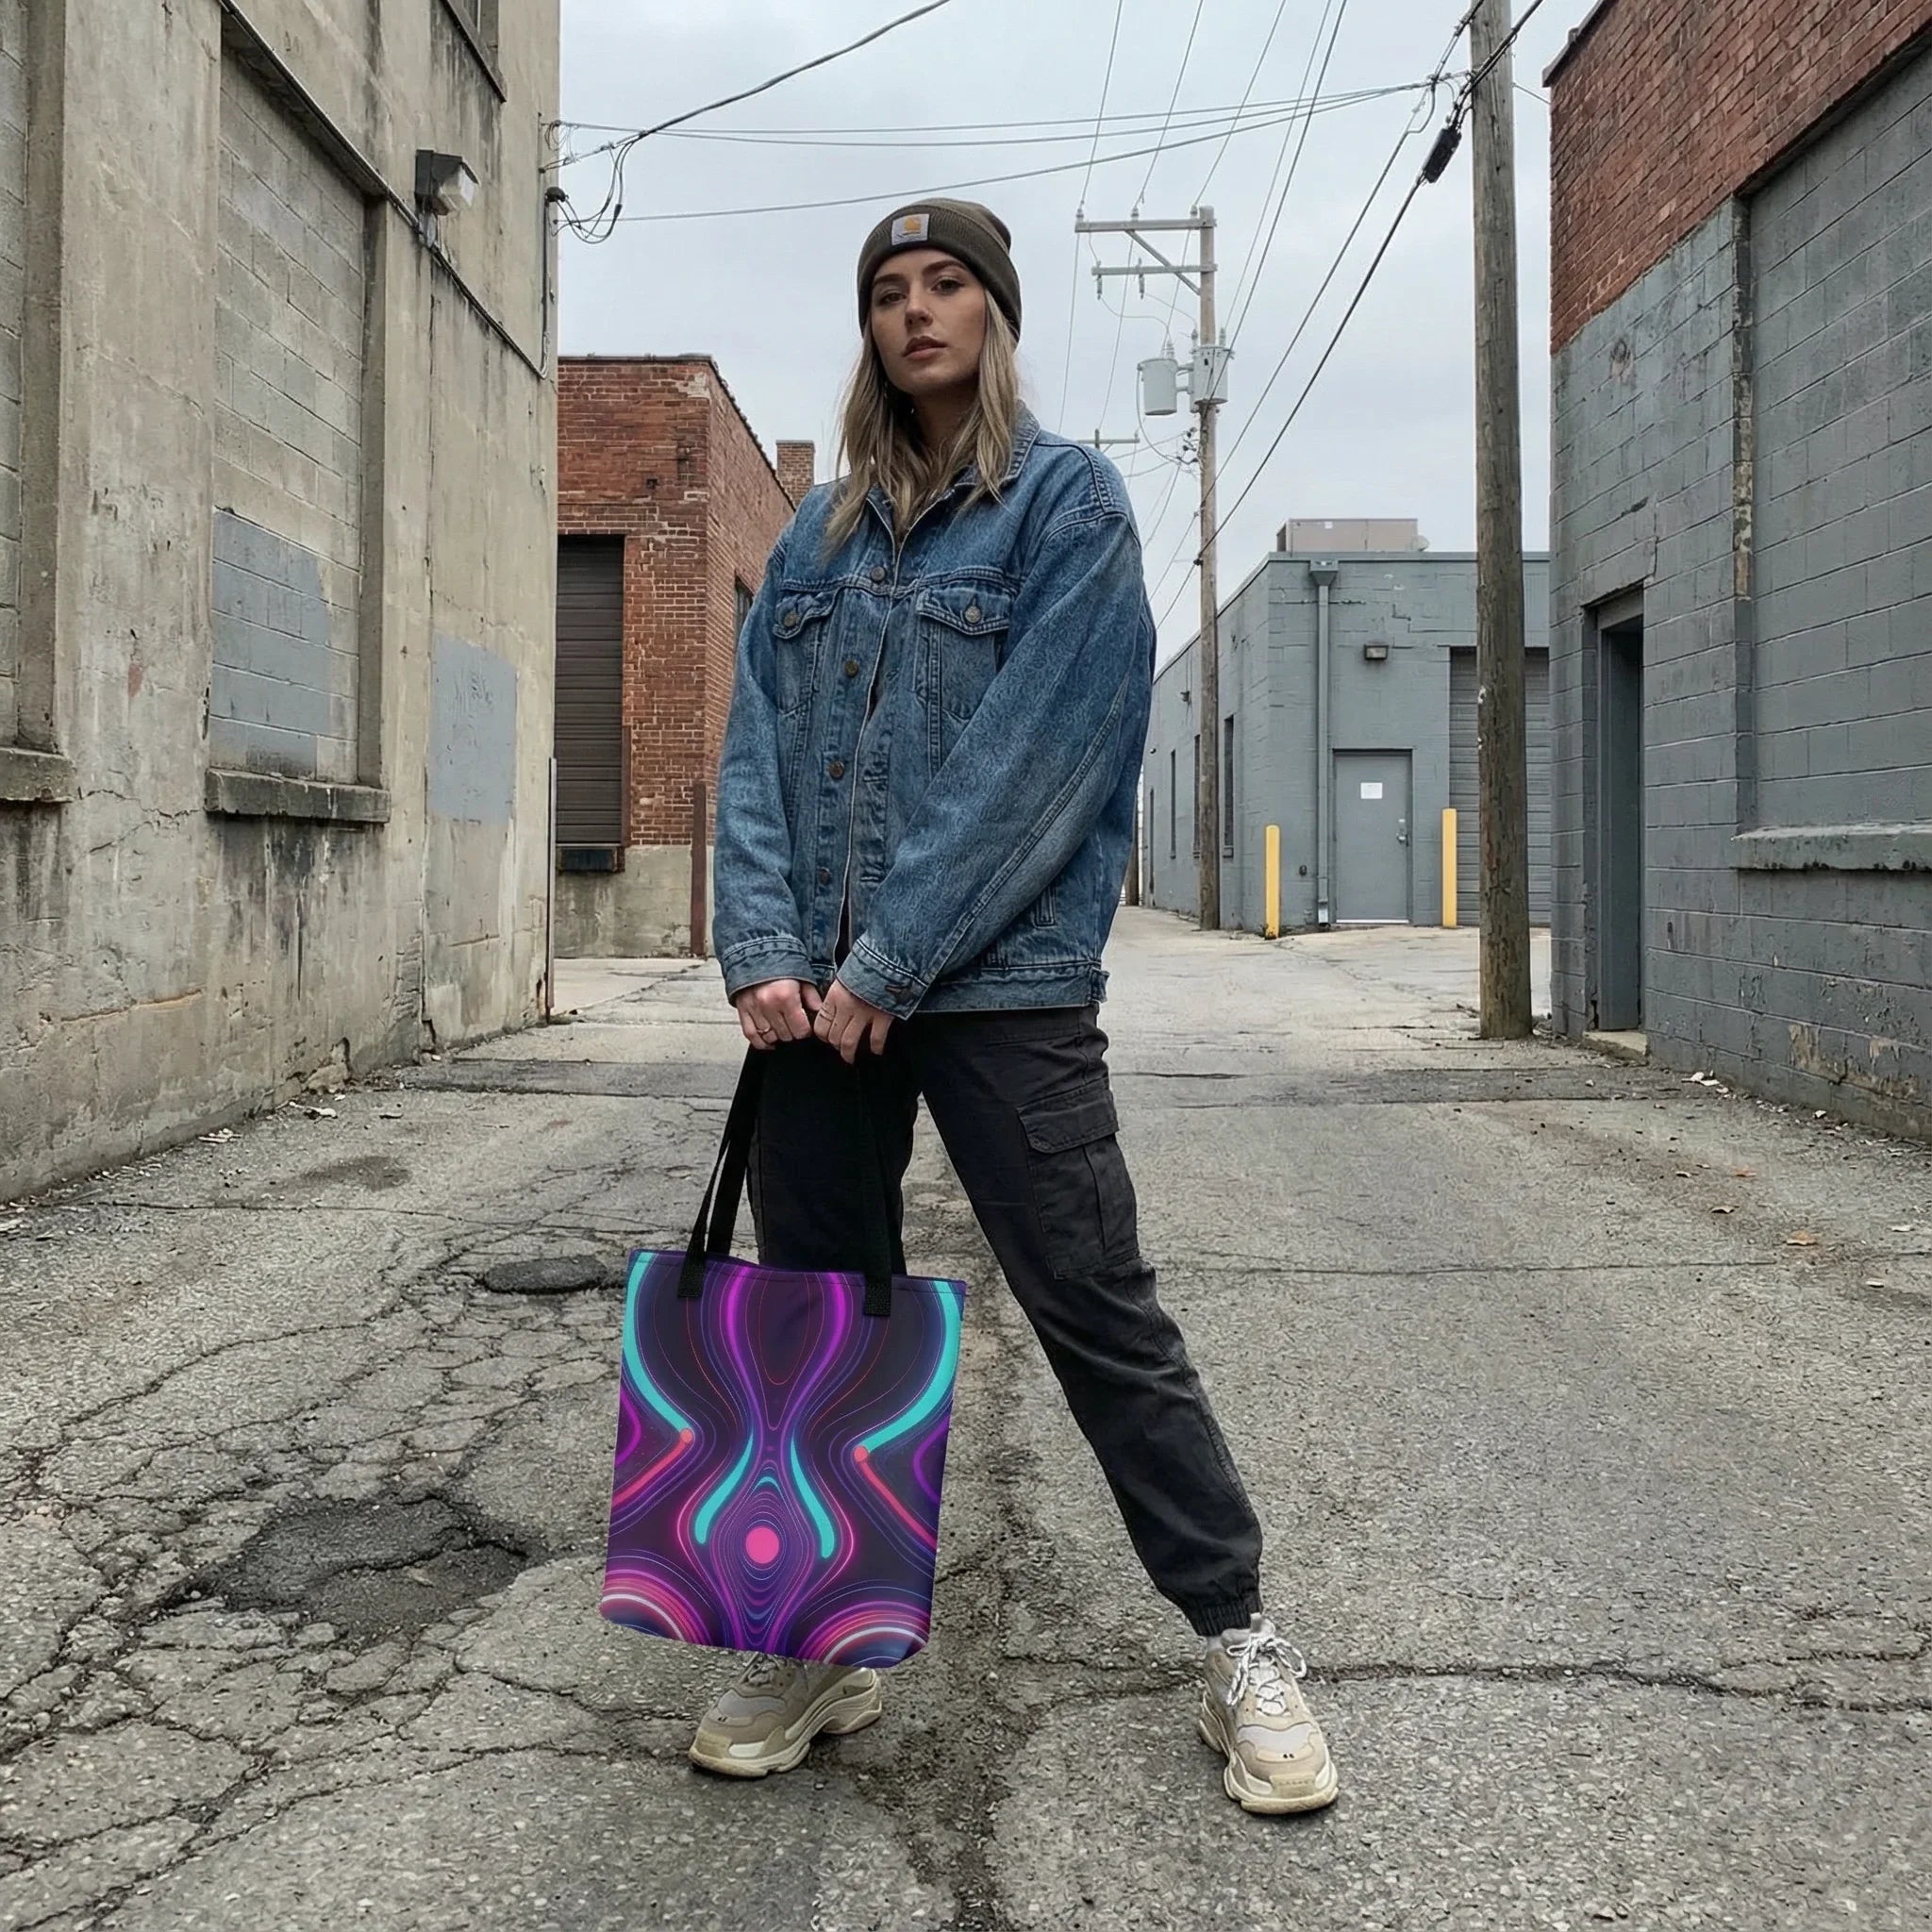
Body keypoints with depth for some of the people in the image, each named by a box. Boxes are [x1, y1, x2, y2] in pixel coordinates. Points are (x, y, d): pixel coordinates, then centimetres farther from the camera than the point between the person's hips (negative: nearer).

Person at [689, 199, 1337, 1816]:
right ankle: (824, 1646, 25)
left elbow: (1032, 756, -11)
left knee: (1098, 1313, -3)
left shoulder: (1068, 502, 1)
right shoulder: (820, 533, 17)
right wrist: (764, 950, -6)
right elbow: (758, 750, 9)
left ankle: (1241, 1644, 11)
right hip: (819, 992, 6)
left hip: (998, 978, -5)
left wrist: (887, 962, -15)